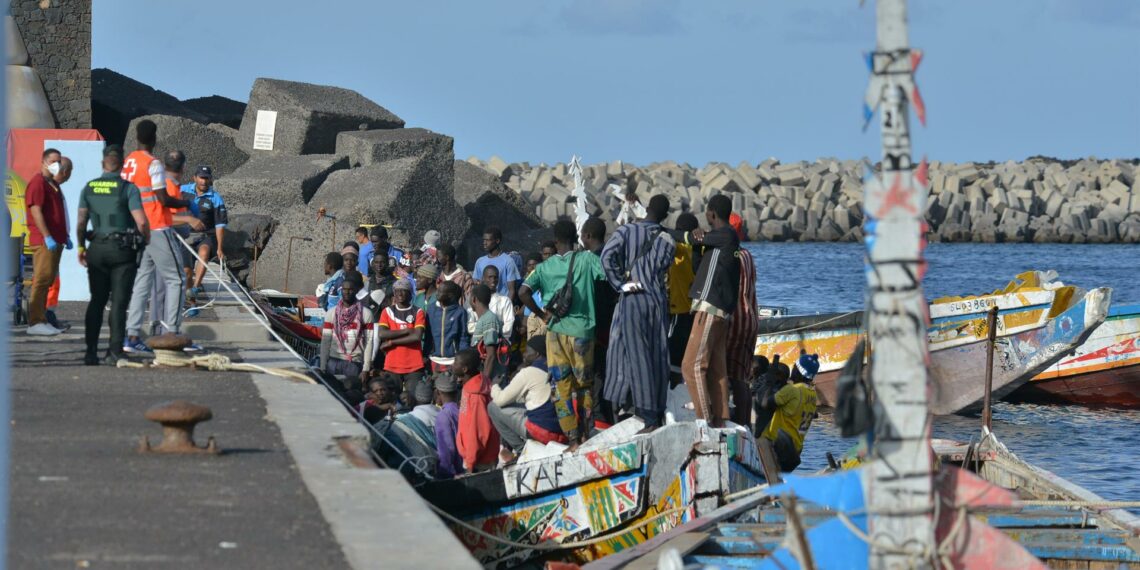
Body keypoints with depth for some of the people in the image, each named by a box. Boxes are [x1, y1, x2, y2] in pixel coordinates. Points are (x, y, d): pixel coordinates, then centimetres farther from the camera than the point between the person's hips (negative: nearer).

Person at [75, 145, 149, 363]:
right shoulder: (128, 188, -7)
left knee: (96, 301, 11)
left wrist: (81, 247, 13)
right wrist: (146, 240, 3)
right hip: (123, 248, -3)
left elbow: (81, 222, 3)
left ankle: (91, 351, 6)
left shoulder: (89, 188, 4)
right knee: (119, 302, -1)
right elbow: (141, 222, -14)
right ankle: (115, 351, -6)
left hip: (97, 248, 3)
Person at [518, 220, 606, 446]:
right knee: (584, 385, 12)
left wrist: (542, 314, 4)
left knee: (563, 388, 5)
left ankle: (574, 440, 3)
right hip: (582, 330, -1)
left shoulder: (545, 267, 1)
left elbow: (523, 292, -9)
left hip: (555, 332, 1)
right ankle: (585, 435, 15)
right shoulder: (586, 259, -3)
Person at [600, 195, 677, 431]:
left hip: (632, 299, -3)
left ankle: (650, 419, -11)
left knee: (637, 357, -5)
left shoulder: (627, 231, -3)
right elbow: (663, 268, 0)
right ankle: (657, 412, 14)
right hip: (658, 301, 3)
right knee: (658, 358, 10)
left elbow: (608, 256, -14)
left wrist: (620, 283, -6)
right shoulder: (667, 240, 5)